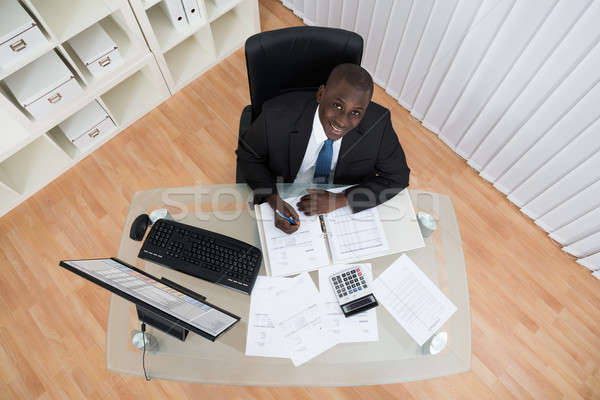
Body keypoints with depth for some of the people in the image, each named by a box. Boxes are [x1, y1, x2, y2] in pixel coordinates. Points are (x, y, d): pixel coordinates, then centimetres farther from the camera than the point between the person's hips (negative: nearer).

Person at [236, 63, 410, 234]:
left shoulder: (378, 123, -24)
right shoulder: (277, 116, -27)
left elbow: (397, 177, -11)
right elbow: (248, 156, -9)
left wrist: (340, 199, -24)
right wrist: (274, 201, -26)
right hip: (286, 201, -1)